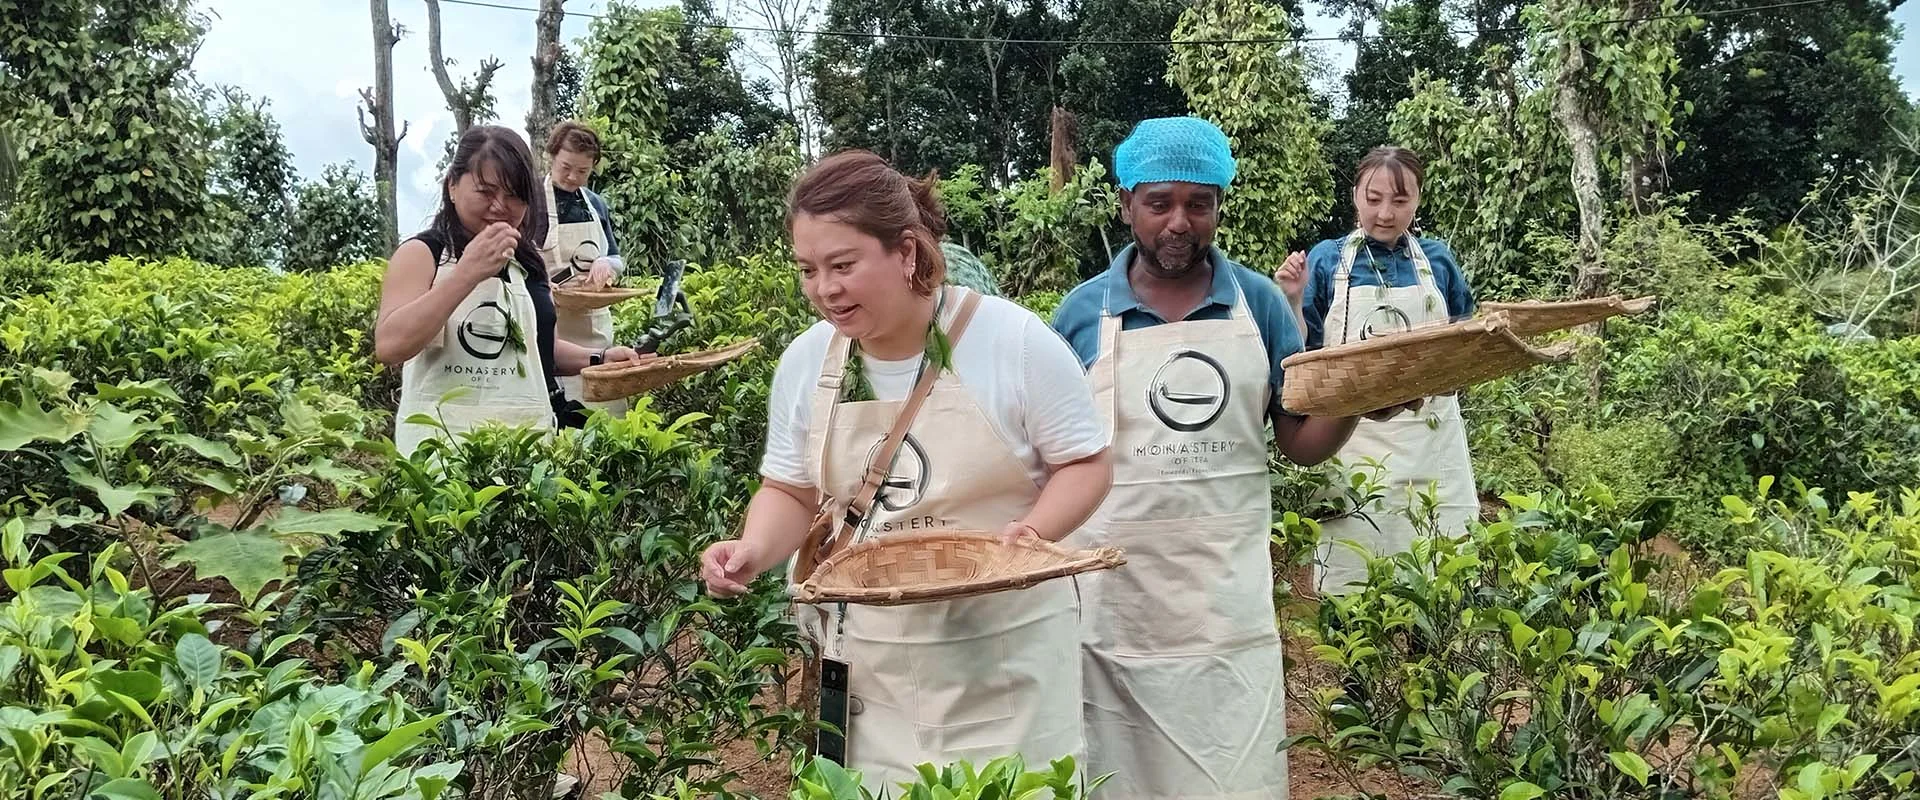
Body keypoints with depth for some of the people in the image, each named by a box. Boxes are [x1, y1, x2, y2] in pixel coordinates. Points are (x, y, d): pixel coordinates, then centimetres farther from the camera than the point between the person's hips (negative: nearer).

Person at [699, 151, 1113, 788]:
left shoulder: (1014, 340, -12)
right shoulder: (805, 363, 1)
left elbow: (1084, 464, -4)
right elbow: (792, 493, 10)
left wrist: (1032, 532, -22)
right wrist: (754, 551, -9)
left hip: (1003, 652, -3)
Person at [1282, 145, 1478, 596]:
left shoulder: (1437, 259, 7)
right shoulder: (1327, 259, 1)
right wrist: (1293, 297, -12)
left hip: (1431, 439, 2)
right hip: (1353, 443, -2)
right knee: (1352, 581, 1)